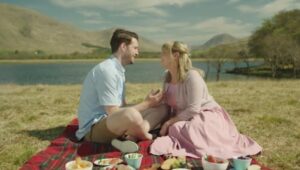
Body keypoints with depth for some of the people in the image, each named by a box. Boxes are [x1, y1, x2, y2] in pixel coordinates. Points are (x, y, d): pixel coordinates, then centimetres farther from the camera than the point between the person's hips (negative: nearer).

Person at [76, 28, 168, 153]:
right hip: (93, 129, -10)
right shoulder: (106, 70, -19)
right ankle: (147, 137, -10)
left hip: (111, 123, 10)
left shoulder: (118, 70, 11)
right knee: (131, 115, -42)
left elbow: (122, 107, 10)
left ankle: (129, 137, -18)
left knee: (161, 109, 4)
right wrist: (146, 104, -13)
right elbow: (113, 113, -21)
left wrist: (148, 103, -4)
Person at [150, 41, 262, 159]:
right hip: (185, 119, 7)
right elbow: (169, 105, 5)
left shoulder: (191, 76, -21)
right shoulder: (167, 77, 3)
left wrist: (169, 122, -21)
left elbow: (193, 110, -24)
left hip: (206, 117, -7)